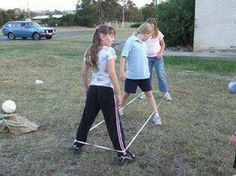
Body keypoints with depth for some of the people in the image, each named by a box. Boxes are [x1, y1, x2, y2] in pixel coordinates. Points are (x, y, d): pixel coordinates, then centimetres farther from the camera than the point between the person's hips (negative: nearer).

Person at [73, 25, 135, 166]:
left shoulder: (89, 52, 8)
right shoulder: (109, 51, -12)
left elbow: (84, 73, 11)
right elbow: (112, 74, -19)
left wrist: (87, 89, 23)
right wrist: (119, 94, -15)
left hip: (93, 89, 6)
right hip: (106, 90, -6)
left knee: (87, 118, 21)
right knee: (114, 123, 1)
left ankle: (78, 144, 36)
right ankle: (122, 154, 11)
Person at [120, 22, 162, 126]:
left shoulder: (143, 43, 9)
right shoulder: (130, 41, -12)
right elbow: (123, 57, -14)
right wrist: (122, 72, -17)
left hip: (144, 75, 5)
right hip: (132, 75, -5)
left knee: (149, 94, 6)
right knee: (127, 93, 11)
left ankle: (156, 115, 11)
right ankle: (119, 109, 35)